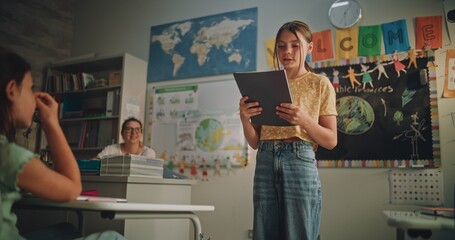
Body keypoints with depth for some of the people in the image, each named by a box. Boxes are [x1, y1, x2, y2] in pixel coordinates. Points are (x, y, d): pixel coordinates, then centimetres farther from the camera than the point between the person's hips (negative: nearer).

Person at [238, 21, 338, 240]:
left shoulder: (320, 84, 6)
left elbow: (331, 140, 2)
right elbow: (255, 142, 13)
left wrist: (304, 120, -16)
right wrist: (245, 119, -8)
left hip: (300, 162, -3)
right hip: (265, 163, 3)